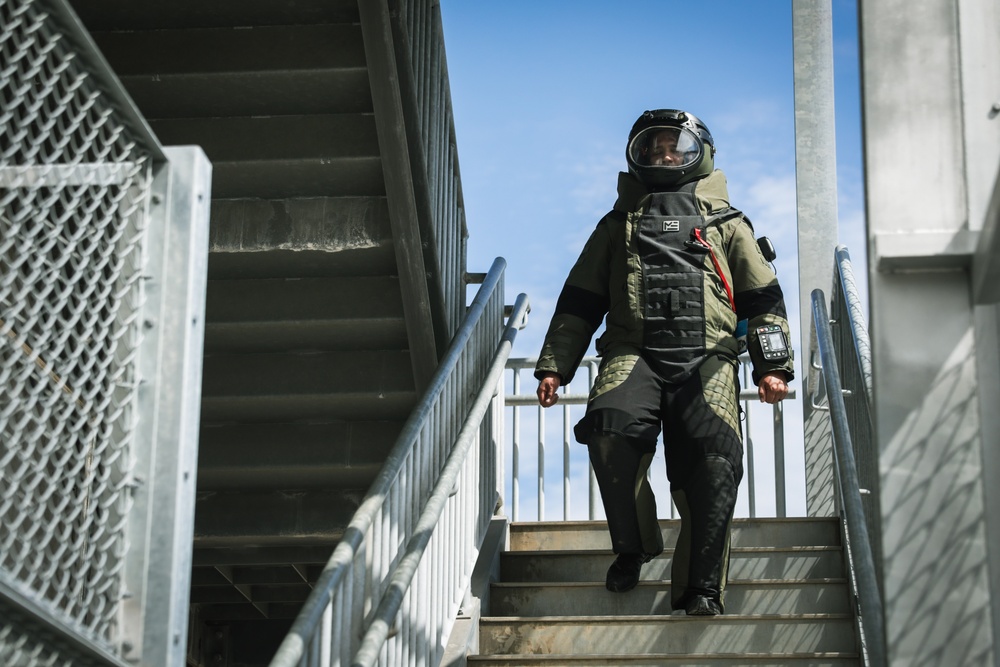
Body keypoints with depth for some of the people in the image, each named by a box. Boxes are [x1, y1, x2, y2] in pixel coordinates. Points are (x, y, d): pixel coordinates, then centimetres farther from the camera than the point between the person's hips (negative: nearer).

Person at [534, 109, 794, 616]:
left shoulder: (725, 223, 24)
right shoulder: (618, 226, 27)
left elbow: (764, 299, 19)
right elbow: (578, 301, 24)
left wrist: (772, 365, 5)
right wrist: (554, 365, 13)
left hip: (706, 359, 0)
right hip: (633, 354, 1)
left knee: (714, 459, -23)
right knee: (610, 430, -30)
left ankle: (701, 588, -18)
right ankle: (633, 547, -10)